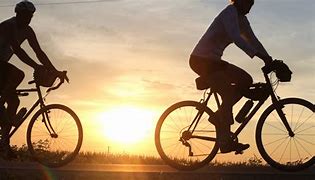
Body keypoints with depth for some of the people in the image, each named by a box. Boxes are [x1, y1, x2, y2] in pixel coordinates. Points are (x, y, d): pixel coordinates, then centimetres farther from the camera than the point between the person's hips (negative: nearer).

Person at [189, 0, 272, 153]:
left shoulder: (242, 19, 13)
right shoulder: (230, 13, -16)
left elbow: (252, 40, 12)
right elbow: (237, 39, -29)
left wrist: (269, 60, 1)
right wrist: (258, 55, -34)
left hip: (213, 60, 10)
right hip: (201, 60, -10)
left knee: (246, 81, 3)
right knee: (228, 95, -16)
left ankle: (218, 116, 4)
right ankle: (225, 141, -14)